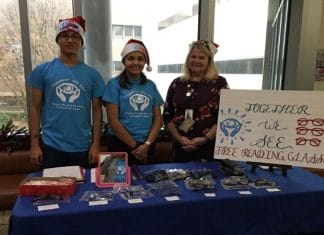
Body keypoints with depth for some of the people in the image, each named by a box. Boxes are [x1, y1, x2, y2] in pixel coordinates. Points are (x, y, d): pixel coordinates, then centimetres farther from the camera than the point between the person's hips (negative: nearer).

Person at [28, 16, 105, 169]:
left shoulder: (92, 74, 0)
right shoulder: (42, 70, -1)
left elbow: (97, 110, 1)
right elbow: (36, 108, 1)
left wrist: (96, 144, -2)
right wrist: (34, 144, -3)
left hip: (83, 147, 1)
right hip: (51, 146, -1)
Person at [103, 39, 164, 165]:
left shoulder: (151, 85, 7)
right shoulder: (114, 84, -4)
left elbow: (158, 119, 4)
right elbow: (113, 121, -10)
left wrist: (147, 144, -9)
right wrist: (134, 146, -9)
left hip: (147, 146, 4)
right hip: (121, 144, -3)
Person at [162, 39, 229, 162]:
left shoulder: (219, 83, -2)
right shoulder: (177, 83, 8)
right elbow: (167, 115, 8)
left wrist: (206, 138, -14)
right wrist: (178, 137, -4)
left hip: (209, 147, -3)